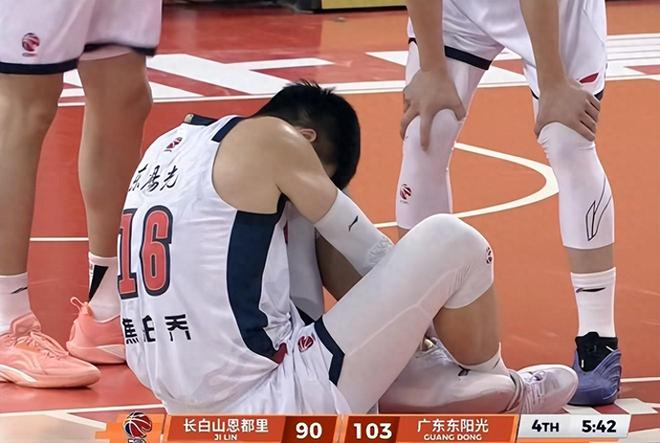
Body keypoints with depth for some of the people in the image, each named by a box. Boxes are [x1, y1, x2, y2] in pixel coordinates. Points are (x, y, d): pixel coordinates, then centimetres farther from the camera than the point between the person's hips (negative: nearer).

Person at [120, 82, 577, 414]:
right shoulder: (270, 138, -5)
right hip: (270, 411, -9)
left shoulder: (171, 144, 17)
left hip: (196, 421, 9)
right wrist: (414, 313, 24)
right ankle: (503, 395, 25)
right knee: (451, 242, 0)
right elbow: (367, 249, 5)